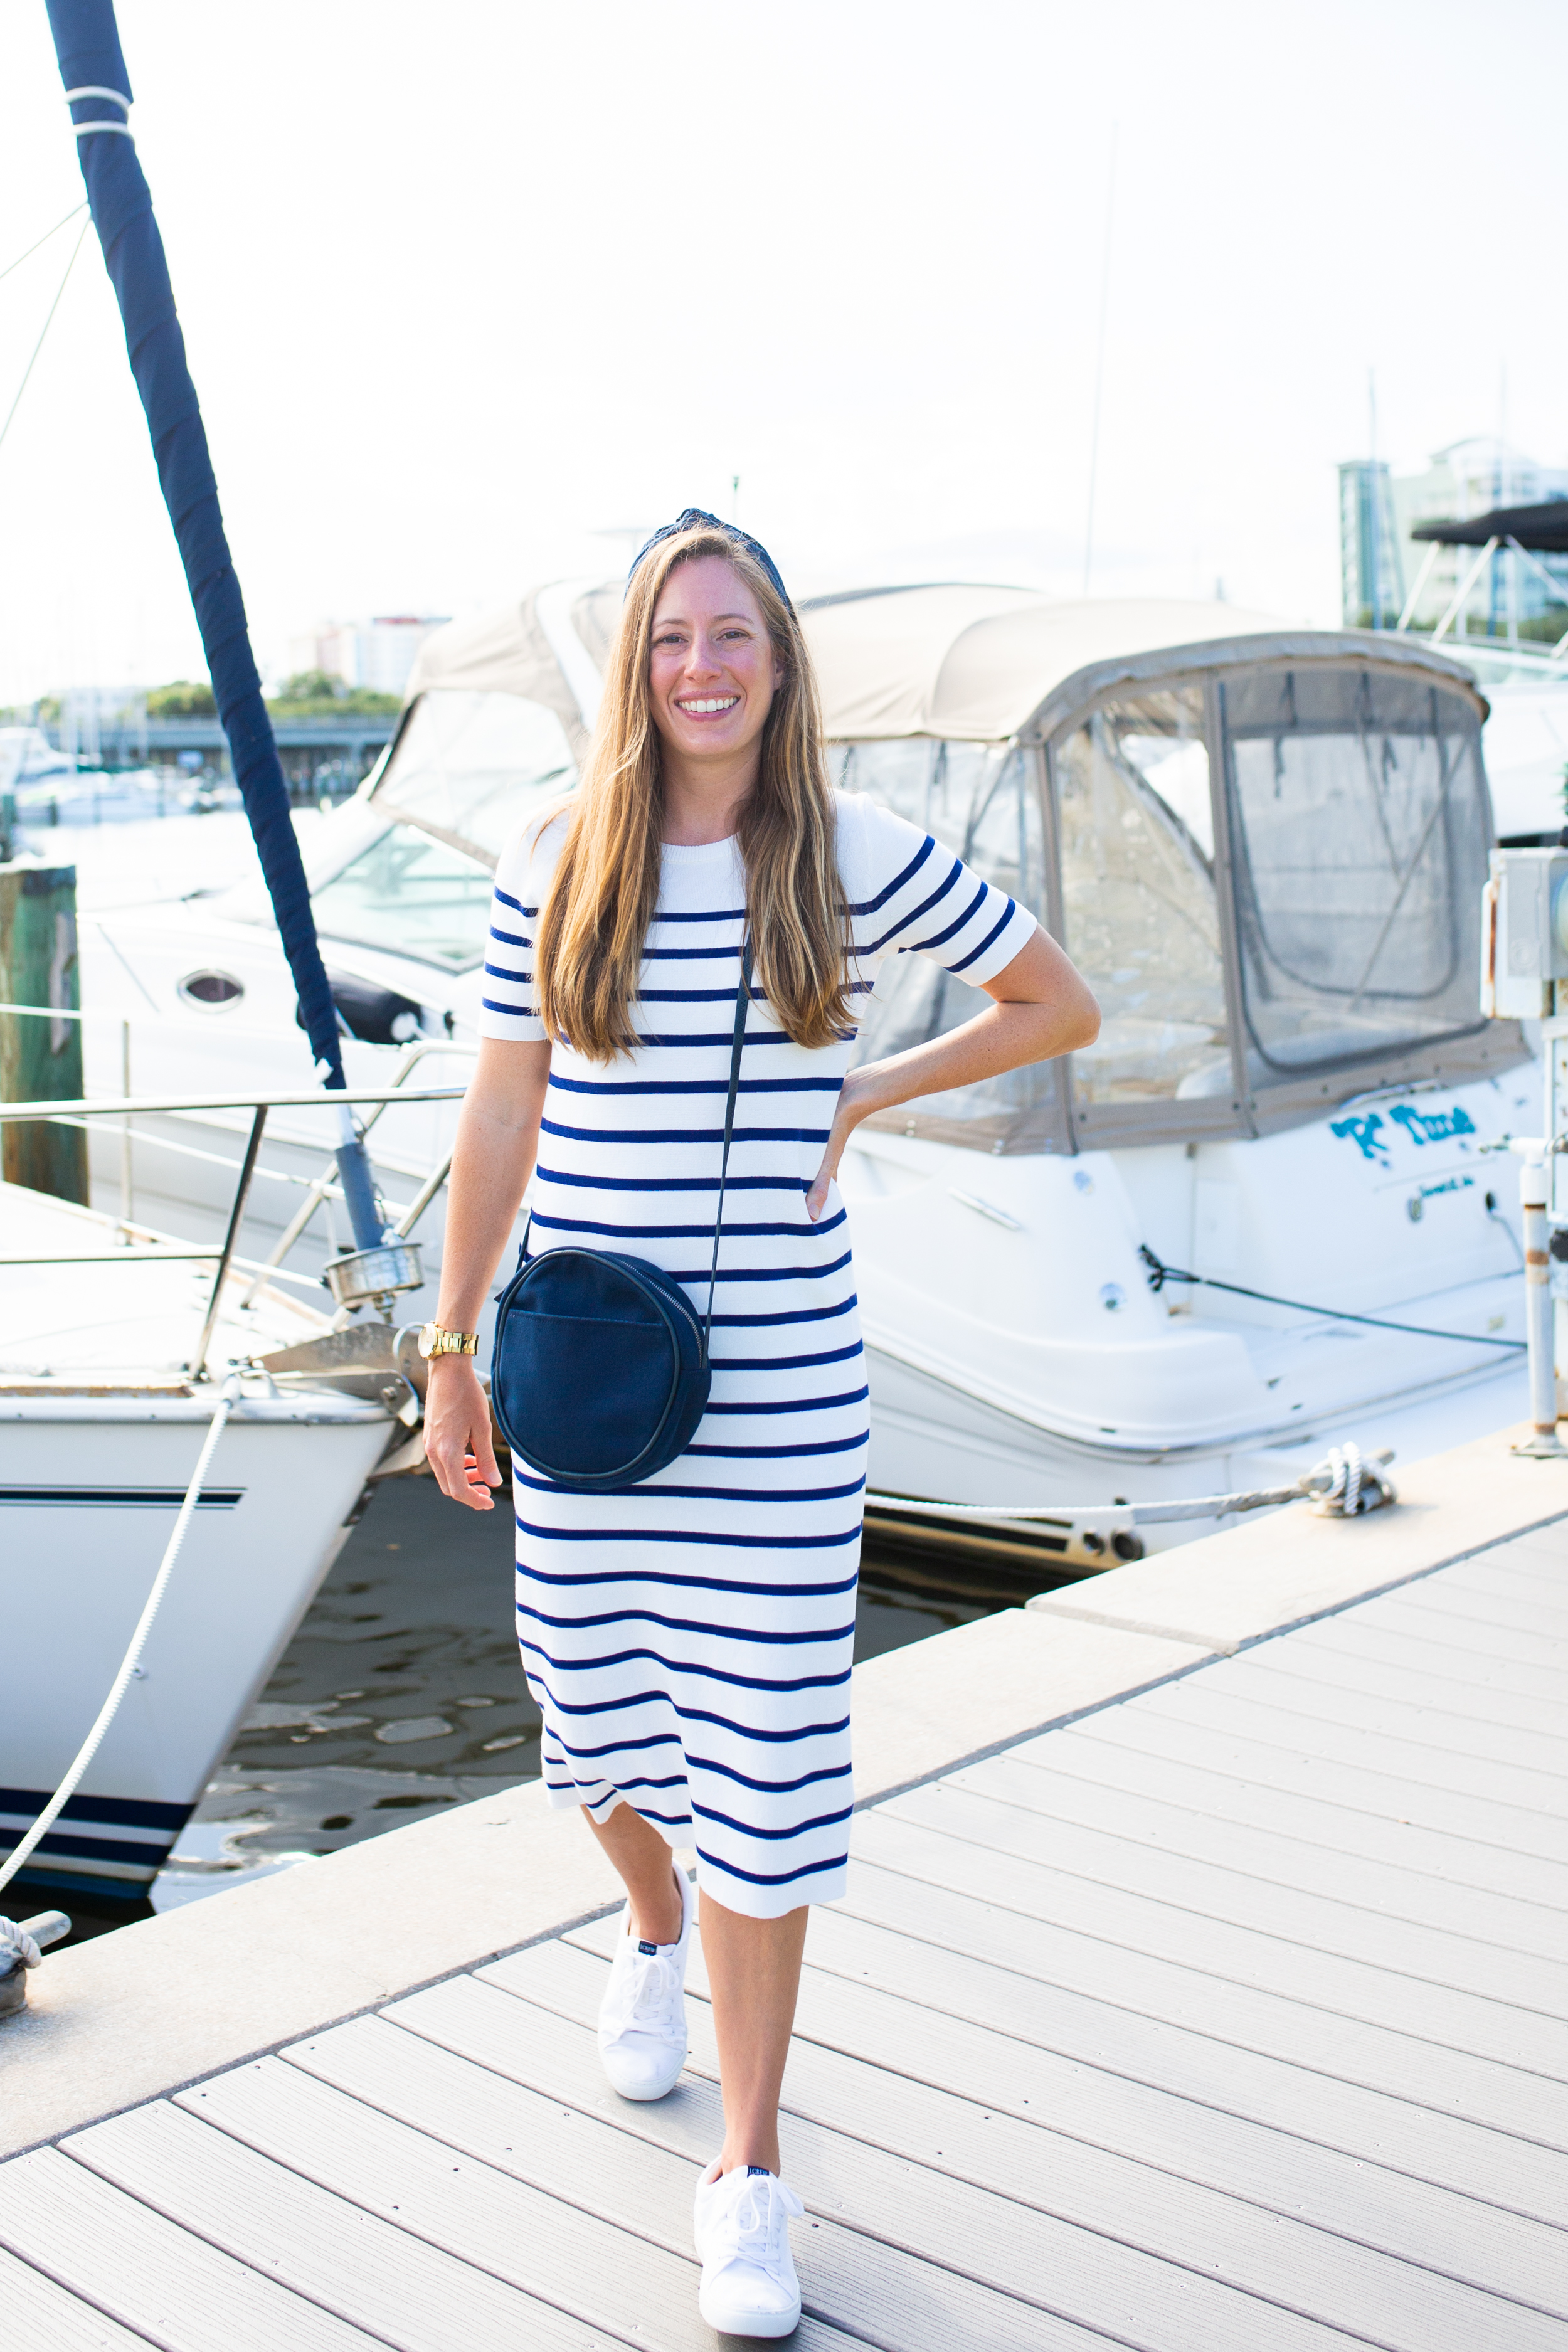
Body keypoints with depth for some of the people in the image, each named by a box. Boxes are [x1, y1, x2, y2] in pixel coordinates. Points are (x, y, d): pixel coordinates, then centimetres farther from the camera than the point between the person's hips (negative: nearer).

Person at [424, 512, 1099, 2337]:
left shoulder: (854, 855, -2)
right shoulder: (557, 866, 2)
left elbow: (1060, 1005, 9)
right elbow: (497, 1119, 6)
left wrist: (859, 1099, 0)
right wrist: (449, 1356, 7)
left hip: (777, 1374, -2)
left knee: (763, 1754, 0)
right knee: (596, 1706, 14)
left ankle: (750, 2170, 15)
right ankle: (654, 1927, 51)